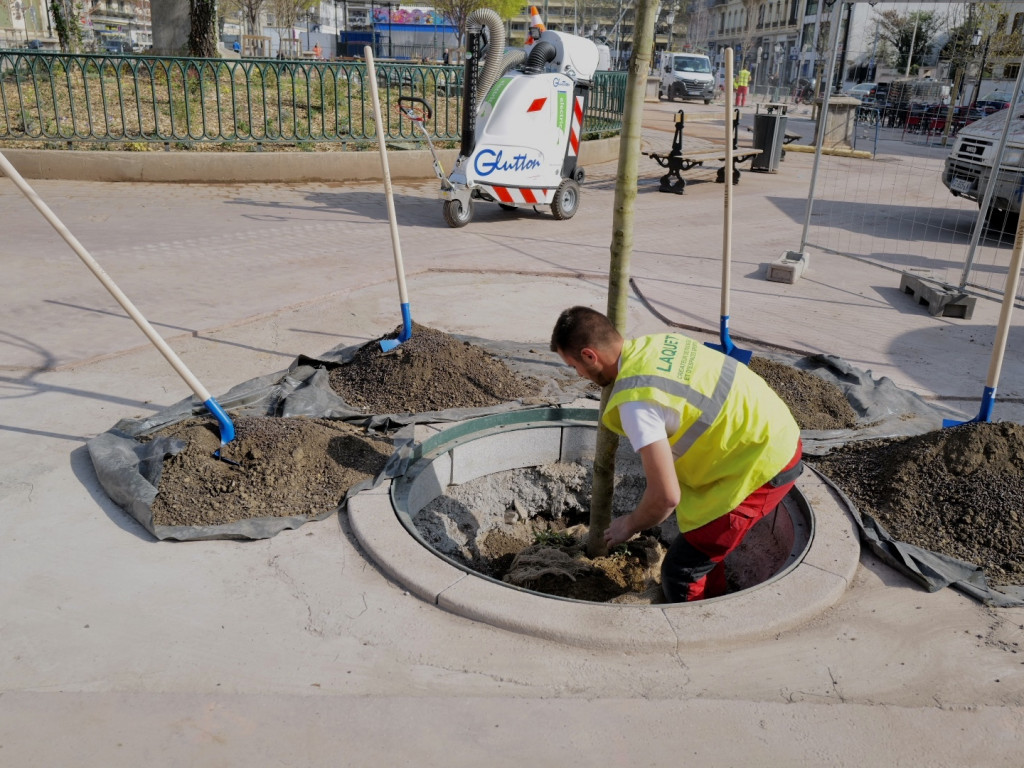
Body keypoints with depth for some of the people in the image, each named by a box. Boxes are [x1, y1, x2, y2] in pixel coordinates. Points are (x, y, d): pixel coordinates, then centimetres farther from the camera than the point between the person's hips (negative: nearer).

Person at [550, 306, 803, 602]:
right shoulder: (658, 343, 0)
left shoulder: (635, 400, -25)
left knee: (680, 573, -2)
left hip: (762, 464, -9)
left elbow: (666, 495, -23)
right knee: (701, 536, 27)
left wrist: (630, 525, -2)